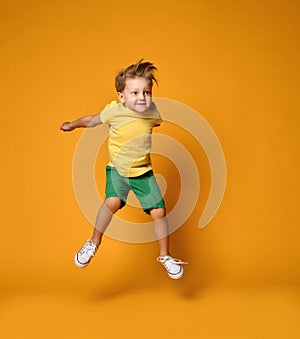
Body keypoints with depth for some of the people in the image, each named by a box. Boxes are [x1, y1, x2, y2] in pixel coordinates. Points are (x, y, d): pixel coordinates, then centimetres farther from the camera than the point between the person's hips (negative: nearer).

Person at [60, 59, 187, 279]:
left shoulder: (152, 111, -10)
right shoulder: (114, 111, -16)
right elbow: (92, 120, 4)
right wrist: (72, 125, 17)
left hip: (143, 171, 2)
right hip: (117, 169, -2)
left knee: (158, 211, -5)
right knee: (113, 201, -26)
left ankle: (165, 256, 17)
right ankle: (94, 243, -1)